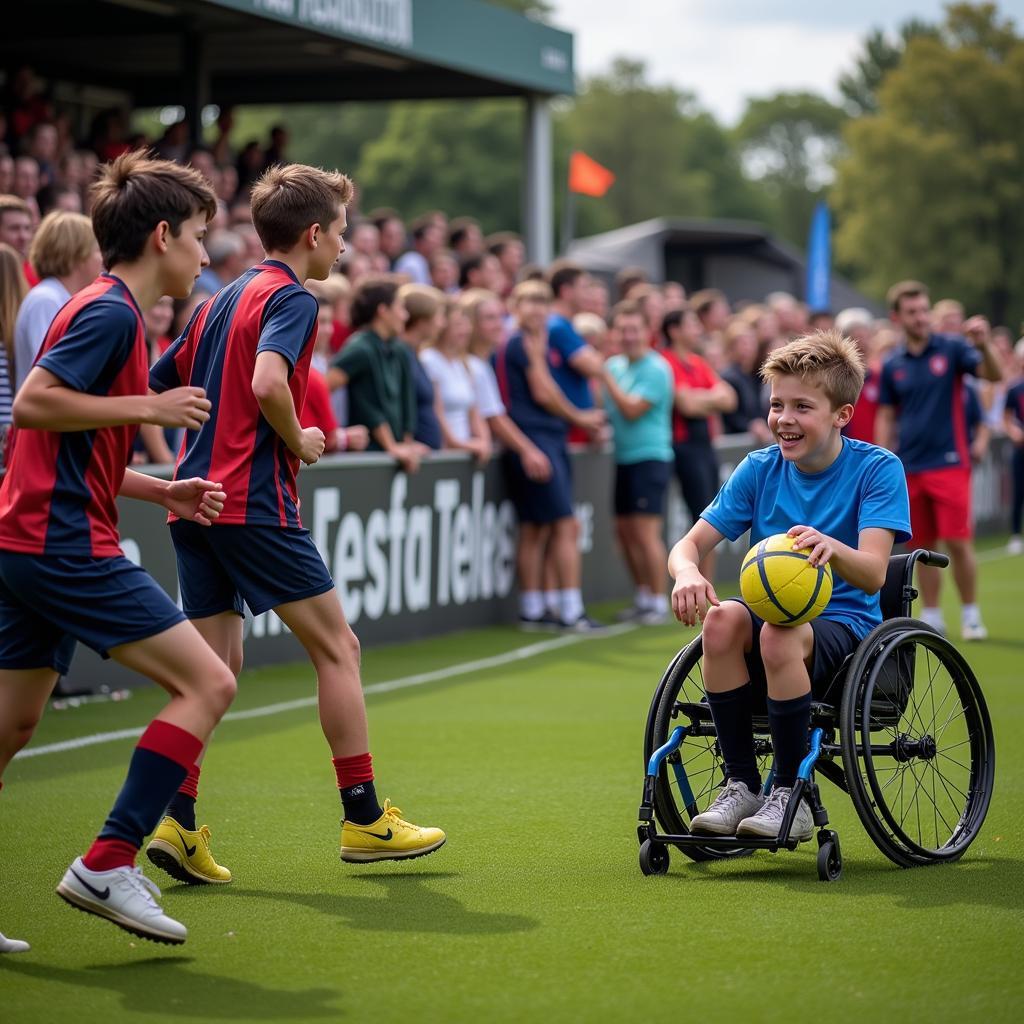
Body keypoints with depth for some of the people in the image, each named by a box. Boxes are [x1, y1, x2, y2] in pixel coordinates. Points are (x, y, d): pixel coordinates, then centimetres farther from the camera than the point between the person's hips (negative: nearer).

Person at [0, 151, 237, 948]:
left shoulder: (108, 310, 21)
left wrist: (163, 492, 18)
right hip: (64, 545, -11)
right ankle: (109, 864, -11)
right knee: (207, 683, -10)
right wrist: (150, 408, -16)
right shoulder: (111, 311, -10)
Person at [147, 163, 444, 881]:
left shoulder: (221, 300, 18)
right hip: (255, 500, -8)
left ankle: (179, 823, -1)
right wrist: (299, 442, -10)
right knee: (337, 647, 2)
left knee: (217, 664, 9)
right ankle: (364, 818, 6)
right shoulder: (291, 298, -8)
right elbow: (267, 384, -26)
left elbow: (158, 384, 20)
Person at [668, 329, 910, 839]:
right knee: (721, 619, -30)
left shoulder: (877, 469, -7)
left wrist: (832, 548, -44)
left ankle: (791, 796, -22)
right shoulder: (759, 470, 5)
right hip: (774, 617, 4)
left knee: (780, 634, -37)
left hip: (848, 625, -4)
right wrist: (687, 573, -26)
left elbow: (873, 575, -20)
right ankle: (741, 786, -20)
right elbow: (689, 544, 0)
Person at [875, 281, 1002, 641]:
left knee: (958, 542, -7)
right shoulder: (892, 365, 7)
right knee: (922, 546, 7)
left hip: (949, 463, -3)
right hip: (908, 469, 3)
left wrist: (984, 345, -34)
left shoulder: (951, 348, -3)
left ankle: (970, 614, 5)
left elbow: (994, 375, -14)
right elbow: (886, 418, 11)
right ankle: (930, 617, 16)